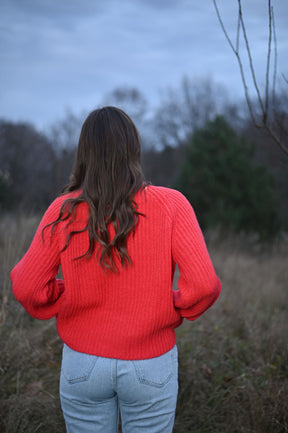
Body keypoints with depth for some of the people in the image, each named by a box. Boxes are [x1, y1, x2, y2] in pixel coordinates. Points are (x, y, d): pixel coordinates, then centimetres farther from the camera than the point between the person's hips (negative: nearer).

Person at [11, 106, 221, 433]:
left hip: (83, 365, 1)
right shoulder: (170, 205, -15)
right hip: (150, 367, -1)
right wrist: (176, 312, -1)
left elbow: (27, 287, -10)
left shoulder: (64, 210, -12)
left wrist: (66, 305, 7)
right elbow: (204, 284, -20)